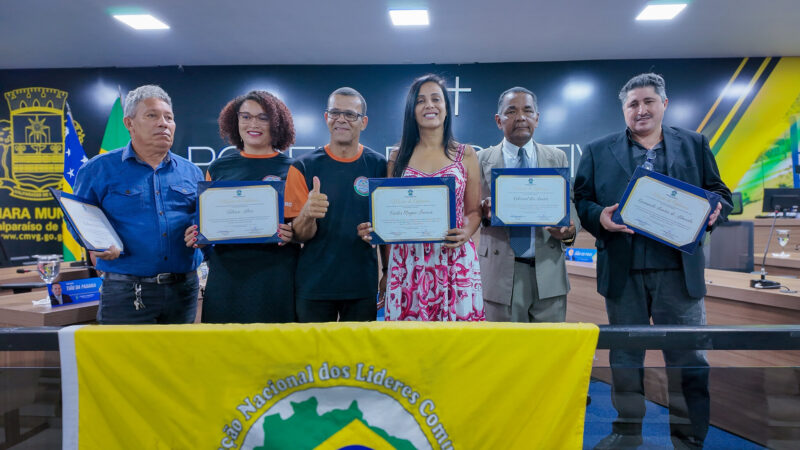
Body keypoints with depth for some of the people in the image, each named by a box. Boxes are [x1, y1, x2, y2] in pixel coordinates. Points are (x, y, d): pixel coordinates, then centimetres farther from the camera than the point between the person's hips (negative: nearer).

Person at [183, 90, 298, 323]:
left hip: (275, 274, -2)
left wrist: (292, 234, -17)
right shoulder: (218, 168, 11)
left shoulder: (291, 168, 3)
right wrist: (195, 236, -2)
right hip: (226, 272, 3)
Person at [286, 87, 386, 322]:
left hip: (363, 286, 1)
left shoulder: (379, 165, -1)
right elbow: (299, 235, -5)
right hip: (313, 286, 0)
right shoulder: (304, 167, -2)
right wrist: (307, 216, -25)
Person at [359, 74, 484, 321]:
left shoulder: (465, 154, 7)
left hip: (455, 261, 0)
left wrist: (466, 232, -12)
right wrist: (372, 229, -6)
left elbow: (474, 210, 8)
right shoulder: (398, 157, 9)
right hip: (407, 262, 1)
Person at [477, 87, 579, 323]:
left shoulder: (557, 158, 10)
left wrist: (570, 230, -14)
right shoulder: (481, 160, 5)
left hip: (548, 272, 2)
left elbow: (569, 206, 7)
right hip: (502, 274, -1)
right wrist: (484, 211, -21)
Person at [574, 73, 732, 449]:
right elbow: (580, 200, 4)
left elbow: (720, 192, 12)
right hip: (622, 271, 0)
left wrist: (713, 210, -10)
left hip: (679, 270, 1)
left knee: (689, 358, 6)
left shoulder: (694, 145, 11)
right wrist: (599, 217, -16)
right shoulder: (598, 151, 8)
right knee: (624, 357, 12)